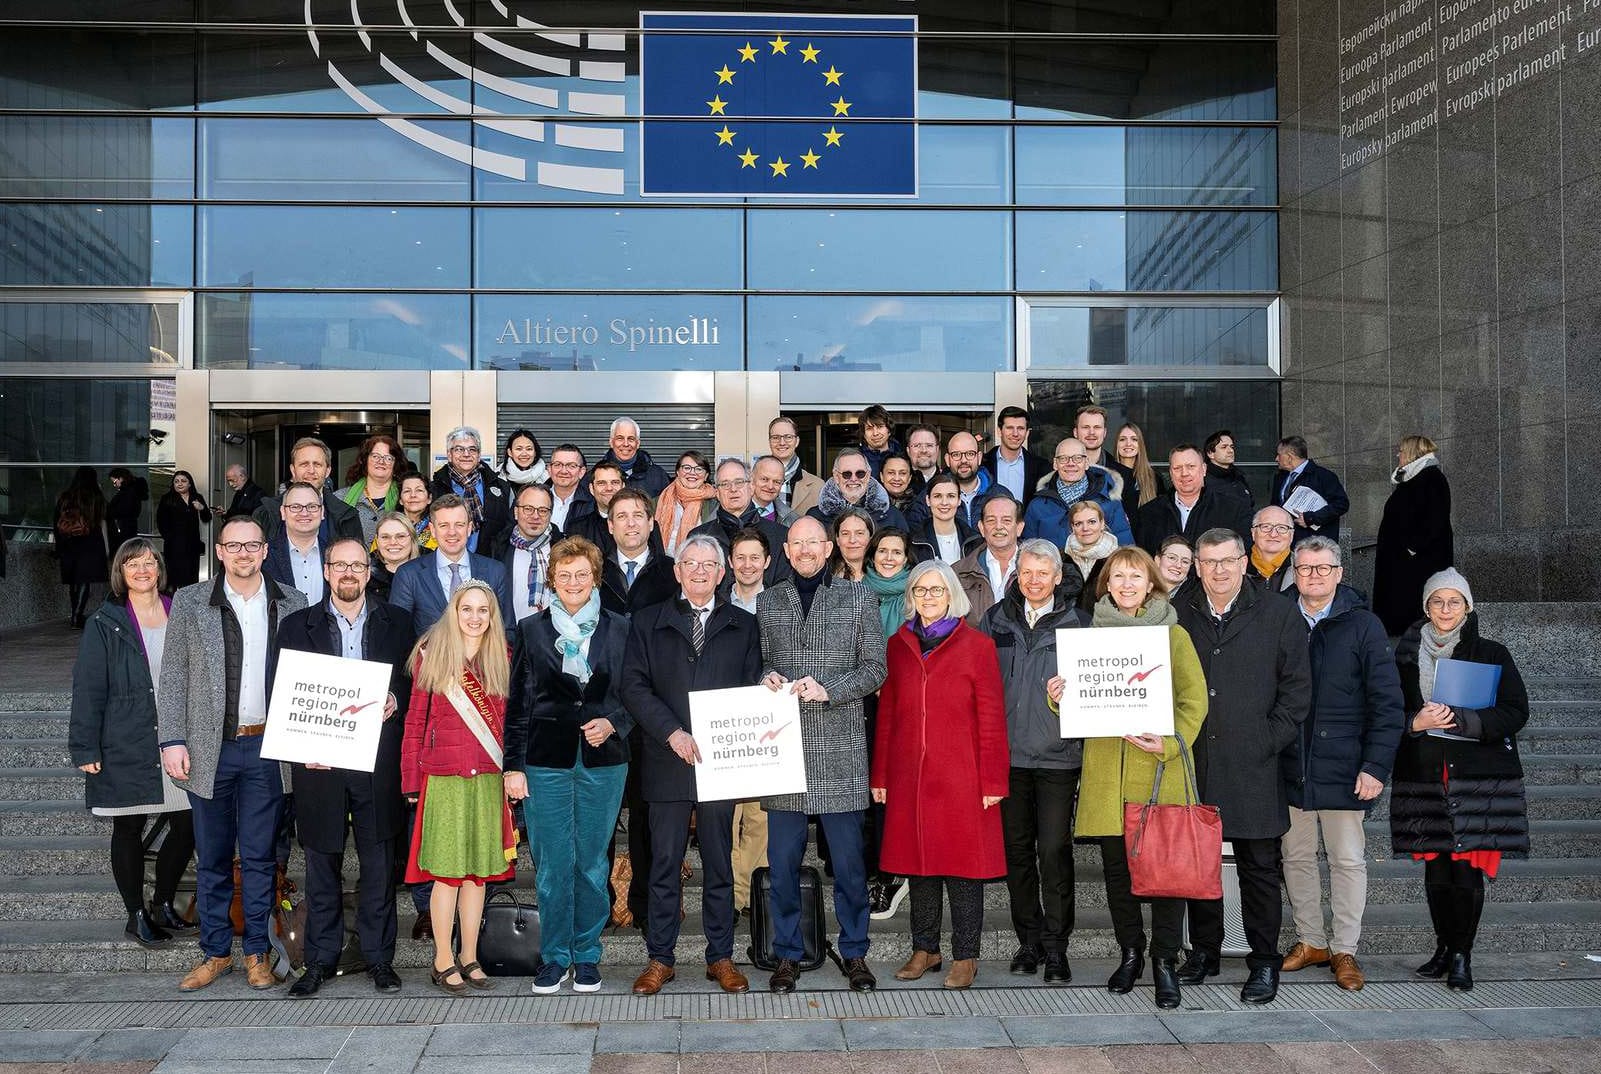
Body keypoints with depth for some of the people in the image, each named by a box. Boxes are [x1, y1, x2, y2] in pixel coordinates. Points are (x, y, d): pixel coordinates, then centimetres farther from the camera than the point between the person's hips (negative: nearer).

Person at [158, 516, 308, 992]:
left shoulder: (291, 604, 5)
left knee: (260, 857, 6)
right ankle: (215, 951, 23)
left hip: (267, 747, 0)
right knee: (212, 858, 10)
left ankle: (257, 952, 18)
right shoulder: (190, 602, 3)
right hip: (210, 748, 0)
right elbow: (172, 678, 2)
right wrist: (172, 741, -6)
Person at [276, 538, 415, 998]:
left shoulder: (396, 623, 9)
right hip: (319, 759, 0)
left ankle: (379, 958, 15)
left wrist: (395, 701, -12)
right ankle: (320, 959, 18)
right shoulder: (297, 626, 8)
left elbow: (412, 681, 9)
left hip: (377, 760, 0)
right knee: (321, 866, 7)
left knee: (378, 865, 5)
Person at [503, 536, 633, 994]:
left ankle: (587, 956, 19)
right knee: (553, 864, 2)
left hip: (603, 761, 1)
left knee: (593, 862, 6)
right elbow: (518, 703, 5)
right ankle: (554, 957, 16)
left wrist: (613, 724, -10)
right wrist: (514, 764, 0)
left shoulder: (618, 629, 6)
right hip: (546, 762, 0)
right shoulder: (531, 630, 6)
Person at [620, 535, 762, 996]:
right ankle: (659, 958, 14)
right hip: (667, 762, 0)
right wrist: (672, 732, -13)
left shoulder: (743, 626, 11)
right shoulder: (649, 621, 9)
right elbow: (633, 686, 0)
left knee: (719, 864, 7)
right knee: (664, 864, 4)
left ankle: (721, 957, 16)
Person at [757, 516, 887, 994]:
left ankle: (855, 952, 18)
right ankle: (788, 954, 18)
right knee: (783, 859, 5)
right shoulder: (767, 602, 12)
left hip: (839, 748, -2)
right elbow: (757, 663, 16)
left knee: (848, 859, 5)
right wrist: (766, 678, -7)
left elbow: (874, 669, 2)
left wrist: (827, 688, -12)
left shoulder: (858, 599, 6)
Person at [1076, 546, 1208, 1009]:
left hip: (1160, 770, -2)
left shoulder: (1174, 634, 5)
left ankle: (1165, 961, 12)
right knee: (1116, 865, 7)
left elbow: (1194, 700, 0)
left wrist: (1169, 743, -16)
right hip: (1106, 771, 2)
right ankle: (1130, 951, 23)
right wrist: (1060, 698, -7)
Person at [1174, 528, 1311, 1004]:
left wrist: (1271, 741, -5)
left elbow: (1297, 686, 2)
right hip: (1192, 764, 2)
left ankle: (1265, 961, 15)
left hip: (1253, 766, -2)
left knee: (1259, 866, 4)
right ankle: (1204, 949, 24)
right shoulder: (1178, 616, 7)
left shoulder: (1280, 615, 2)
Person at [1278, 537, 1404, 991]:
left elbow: (1387, 702, -6)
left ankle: (1344, 950, 17)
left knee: (1348, 860, 5)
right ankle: (1310, 941, 25)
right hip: (1289, 768, 3)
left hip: (1343, 770, -3)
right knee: (1296, 858, 11)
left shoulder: (1363, 625, -4)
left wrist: (1376, 765, -12)